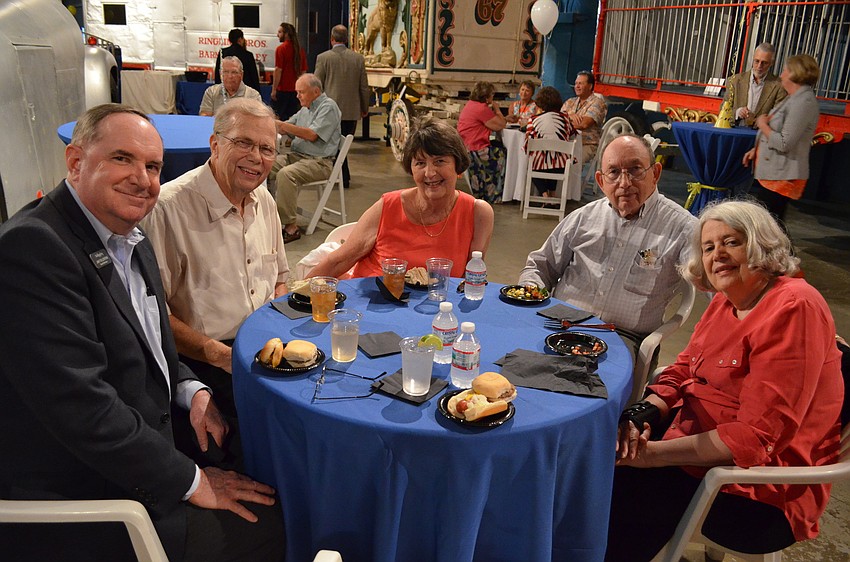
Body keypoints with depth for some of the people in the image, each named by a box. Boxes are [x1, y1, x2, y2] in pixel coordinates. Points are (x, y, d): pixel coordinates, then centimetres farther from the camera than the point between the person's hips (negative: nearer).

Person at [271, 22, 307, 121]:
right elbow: (303, 71, 10)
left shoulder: (281, 48, -10)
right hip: (295, 90, 6)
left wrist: (274, 89, -11)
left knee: (277, 118, 0)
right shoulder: (300, 49, 7)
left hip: (282, 90, -6)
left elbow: (278, 70, -14)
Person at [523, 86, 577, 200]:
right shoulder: (565, 118, 1)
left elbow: (527, 146, -5)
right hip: (561, 167, 2)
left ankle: (544, 194, 13)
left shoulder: (534, 120, -5)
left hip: (540, 166, -2)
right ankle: (552, 194, 33)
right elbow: (573, 136, 18)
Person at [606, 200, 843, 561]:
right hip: (699, 445, 8)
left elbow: (757, 436, -24)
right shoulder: (724, 302, 8)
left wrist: (655, 453, -26)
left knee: (624, 489, -22)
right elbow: (682, 372, 9)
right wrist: (643, 415, -12)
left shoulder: (793, 309, -20)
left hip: (762, 495, -8)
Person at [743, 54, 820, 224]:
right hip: (768, 173, 11)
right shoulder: (794, 99, 16)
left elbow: (784, 143, -23)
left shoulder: (804, 102, -18)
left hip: (781, 177, -11)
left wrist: (763, 125, -10)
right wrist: (756, 149, 12)